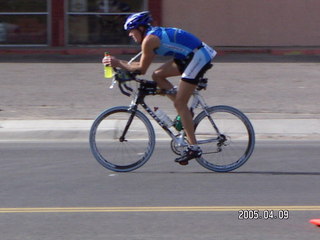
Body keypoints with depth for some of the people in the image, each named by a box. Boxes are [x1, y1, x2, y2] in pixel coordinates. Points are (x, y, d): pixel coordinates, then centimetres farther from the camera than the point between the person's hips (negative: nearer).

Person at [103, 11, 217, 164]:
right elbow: (143, 64, 20)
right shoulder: (155, 34, 16)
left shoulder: (149, 40, -13)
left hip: (198, 57, -10)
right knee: (158, 76, 10)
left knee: (179, 103, -7)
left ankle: (193, 148, -7)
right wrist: (119, 63, 15)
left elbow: (141, 69, -10)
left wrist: (119, 64, -2)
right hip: (190, 56, 10)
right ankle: (184, 111, 9)